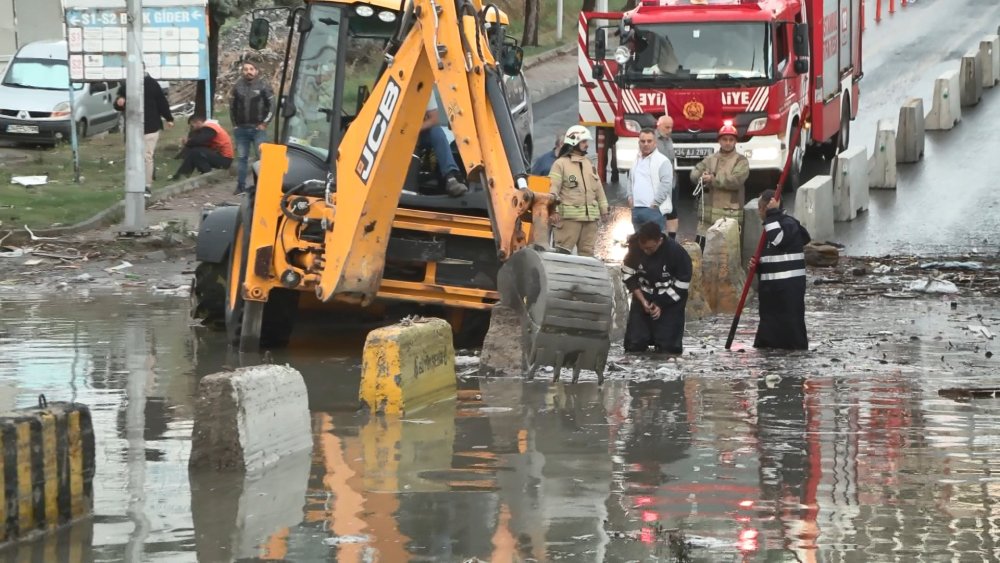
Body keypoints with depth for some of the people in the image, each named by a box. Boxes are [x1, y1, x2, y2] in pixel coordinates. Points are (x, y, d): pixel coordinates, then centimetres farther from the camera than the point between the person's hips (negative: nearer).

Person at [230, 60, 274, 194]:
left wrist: (264, 123, -6)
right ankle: (240, 186, 13)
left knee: (262, 156, -5)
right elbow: (232, 106, 16)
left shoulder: (263, 86, -3)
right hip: (241, 128, 3)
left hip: (258, 128, -3)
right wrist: (235, 124, 10)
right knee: (241, 158, 7)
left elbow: (271, 105, -2)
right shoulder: (238, 86, 7)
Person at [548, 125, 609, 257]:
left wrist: (604, 210, 21)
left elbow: (598, 189, 24)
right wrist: (553, 211, -20)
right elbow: (553, 188, -11)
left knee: (587, 251, 10)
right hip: (569, 216, -7)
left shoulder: (589, 164, 19)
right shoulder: (561, 163, -3)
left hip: (590, 217, 7)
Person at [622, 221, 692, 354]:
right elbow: (628, 274, -5)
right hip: (643, 297, 3)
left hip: (670, 301, -3)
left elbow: (681, 285, -17)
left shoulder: (677, 253, -27)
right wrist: (642, 300, -15)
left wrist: (661, 305, -18)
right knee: (634, 344, 0)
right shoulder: (635, 246, -19)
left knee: (668, 347, -9)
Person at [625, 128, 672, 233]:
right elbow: (629, 179, 27)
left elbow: (666, 184, -14)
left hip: (654, 209, -7)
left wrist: (655, 203, -15)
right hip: (636, 209, 7)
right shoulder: (636, 160, 17)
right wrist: (630, 196, 12)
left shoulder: (662, 161, -7)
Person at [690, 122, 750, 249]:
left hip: (730, 215, -4)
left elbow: (735, 180, -14)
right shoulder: (710, 159, 15)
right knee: (700, 246, 5)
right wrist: (703, 177, -15)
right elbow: (694, 173, 9)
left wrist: (713, 179, -12)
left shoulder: (741, 161, 1)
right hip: (708, 214, 4)